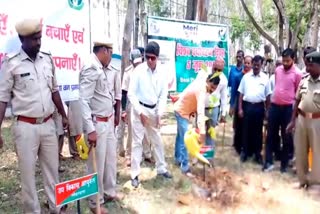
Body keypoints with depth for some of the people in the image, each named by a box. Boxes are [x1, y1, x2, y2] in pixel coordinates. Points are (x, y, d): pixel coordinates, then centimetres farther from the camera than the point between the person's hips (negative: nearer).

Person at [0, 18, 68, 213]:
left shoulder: (47, 59, 5)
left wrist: (63, 116, 19)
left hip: (48, 124, 4)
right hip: (25, 127, -4)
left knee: (52, 169, 13)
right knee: (28, 172, 6)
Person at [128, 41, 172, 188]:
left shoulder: (162, 73, -2)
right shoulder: (139, 71, -12)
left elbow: (163, 95, 3)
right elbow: (131, 94, -12)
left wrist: (159, 114, -6)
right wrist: (140, 113, -15)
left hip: (154, 111, 4)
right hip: (139, 110, -4)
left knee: (157, 141, 15)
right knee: (137, 142, 0)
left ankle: (161, 169, 31)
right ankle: (135, 174, 8)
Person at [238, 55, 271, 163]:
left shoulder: (265, 78, 3)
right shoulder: (246, 77, 4)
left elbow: (268, 95, 5)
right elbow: (241, 93, 4)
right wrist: (240, 108, -1)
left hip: (259, 107, 0)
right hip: (247, 106, 0)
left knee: (258, 131, 8)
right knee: (246, 130, 7)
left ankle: (257, 153, 18)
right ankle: (245, 152, 19)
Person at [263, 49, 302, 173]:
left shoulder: (297, 74, -7)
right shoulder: (277, 70, 6)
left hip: (288, 108, -4)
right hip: (274, 106, 4)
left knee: (286, 137, 6)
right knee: (271, 135, 6)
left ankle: (284, 164, 17)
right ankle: (268, 162, 13)